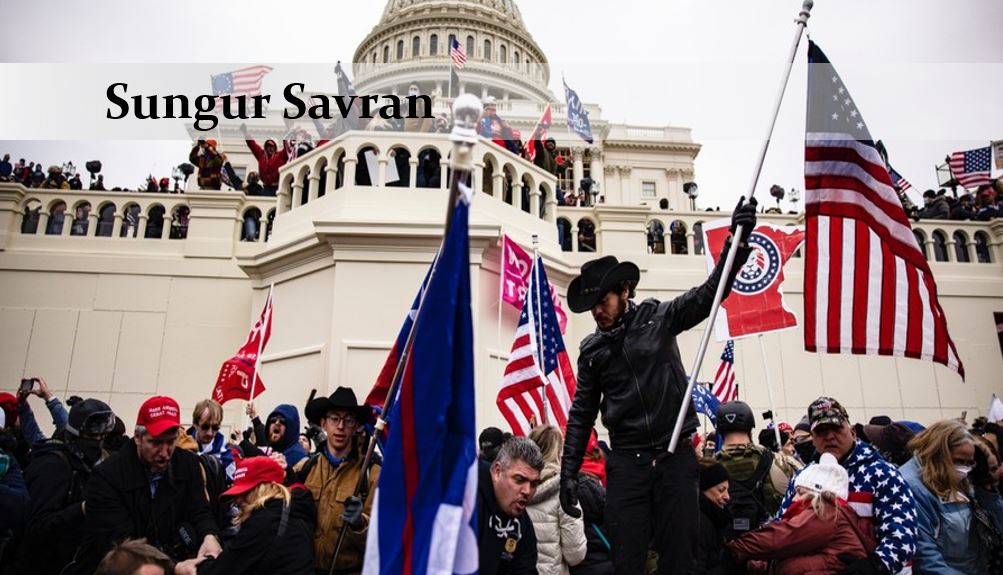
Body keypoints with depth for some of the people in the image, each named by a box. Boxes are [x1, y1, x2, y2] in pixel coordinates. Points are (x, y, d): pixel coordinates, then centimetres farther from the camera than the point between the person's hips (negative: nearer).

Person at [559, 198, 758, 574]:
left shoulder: (659, 318, 2)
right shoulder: (591, 350, 7)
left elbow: (710, 292, -7)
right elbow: (582, 414, 10)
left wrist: (738, 240, -21)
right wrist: (569, 471, 5)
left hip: (676, 455, -1)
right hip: (627, 461, 2)